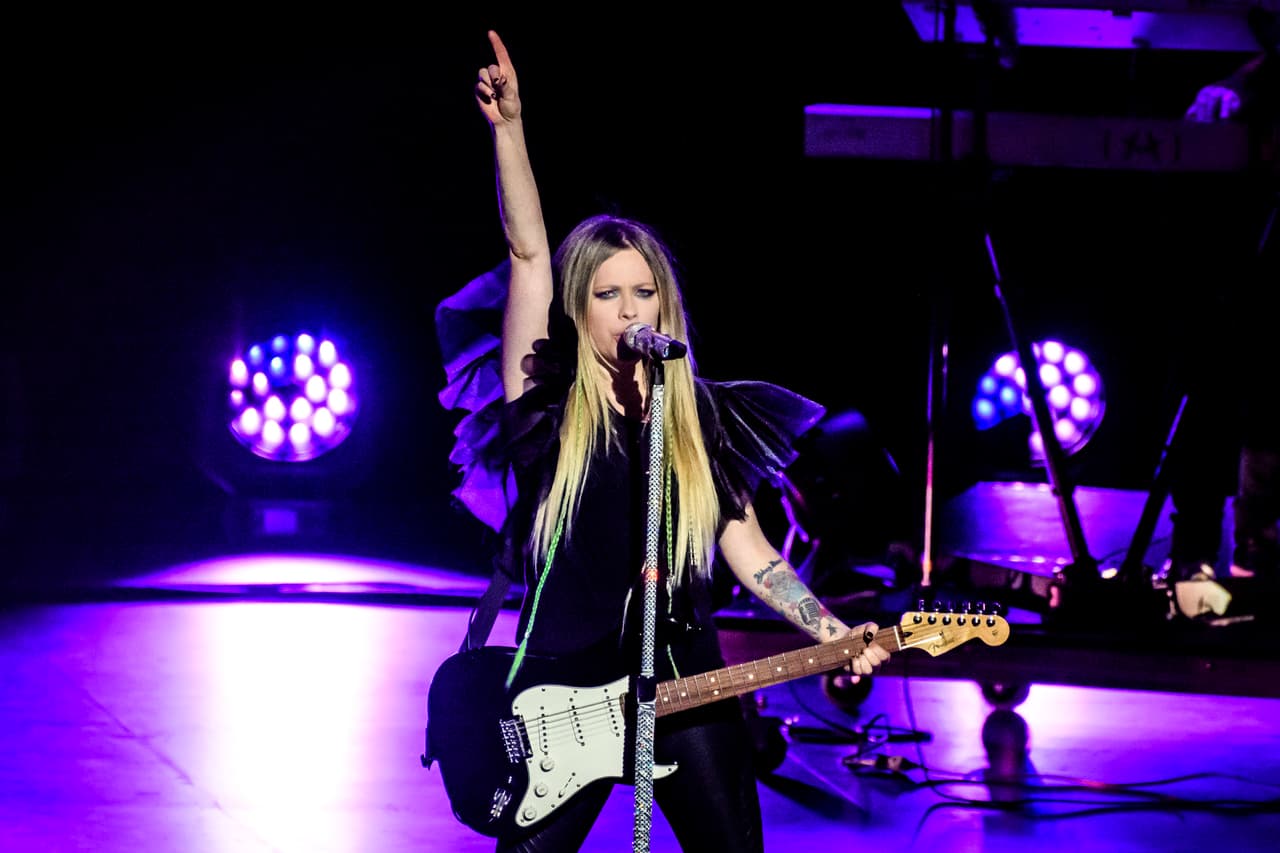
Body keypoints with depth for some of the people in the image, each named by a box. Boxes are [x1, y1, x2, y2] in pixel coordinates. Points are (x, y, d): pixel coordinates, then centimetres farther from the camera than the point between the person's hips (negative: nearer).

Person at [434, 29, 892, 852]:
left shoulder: (703, 418, 8)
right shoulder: (546, 405, 0)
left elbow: (747, 550, 9)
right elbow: (527, 253, -10)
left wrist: (832, 632, -4)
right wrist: (509, 126, -18)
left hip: (685, 688, 2)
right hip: (561, 691, -2)